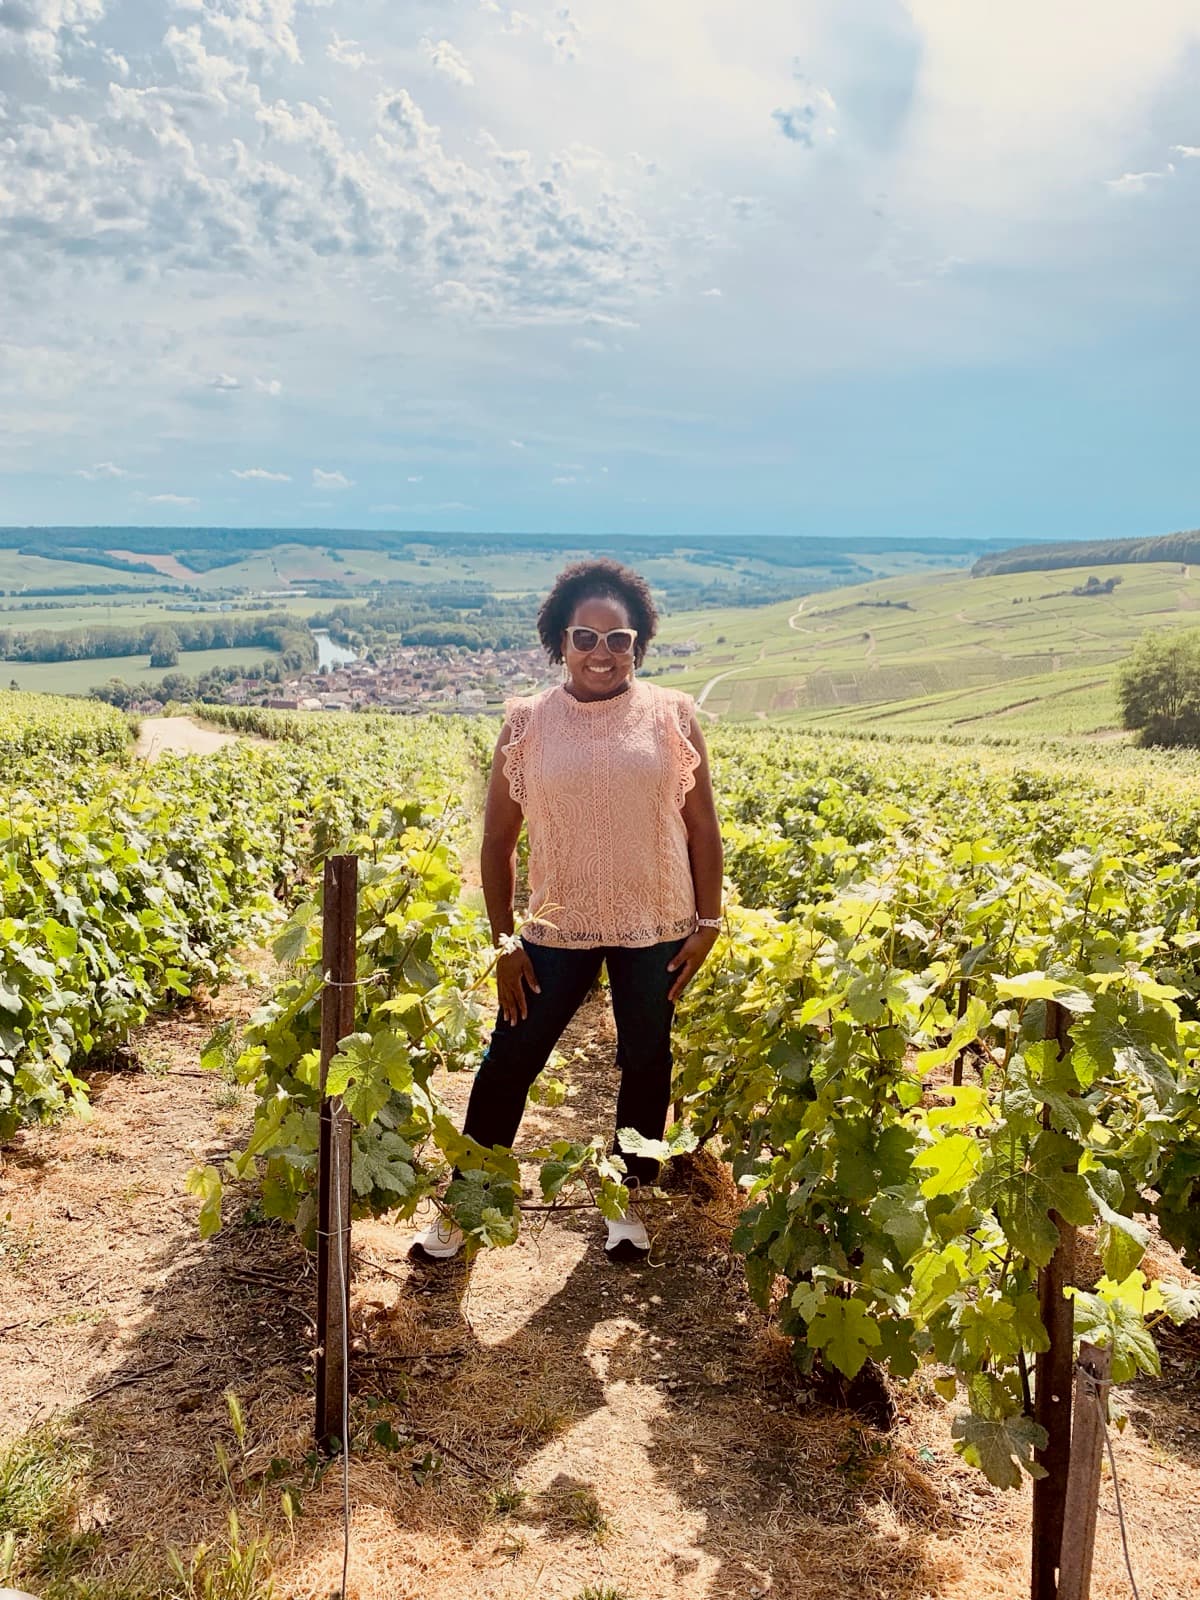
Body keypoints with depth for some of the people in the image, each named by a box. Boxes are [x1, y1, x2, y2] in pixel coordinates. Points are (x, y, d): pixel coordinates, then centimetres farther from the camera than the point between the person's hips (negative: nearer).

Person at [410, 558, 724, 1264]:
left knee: (647, 1062, 12)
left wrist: (709, 923, -1)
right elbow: (498, 839, 1)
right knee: (510, 1060, 5)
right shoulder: (528, 722, -4)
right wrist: (503, 940, -1)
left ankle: (630, 1201, 33)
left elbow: (703, 828, 2)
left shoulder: (672, 715, -4)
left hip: (656, 928, 1)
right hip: (559, 928, 0)